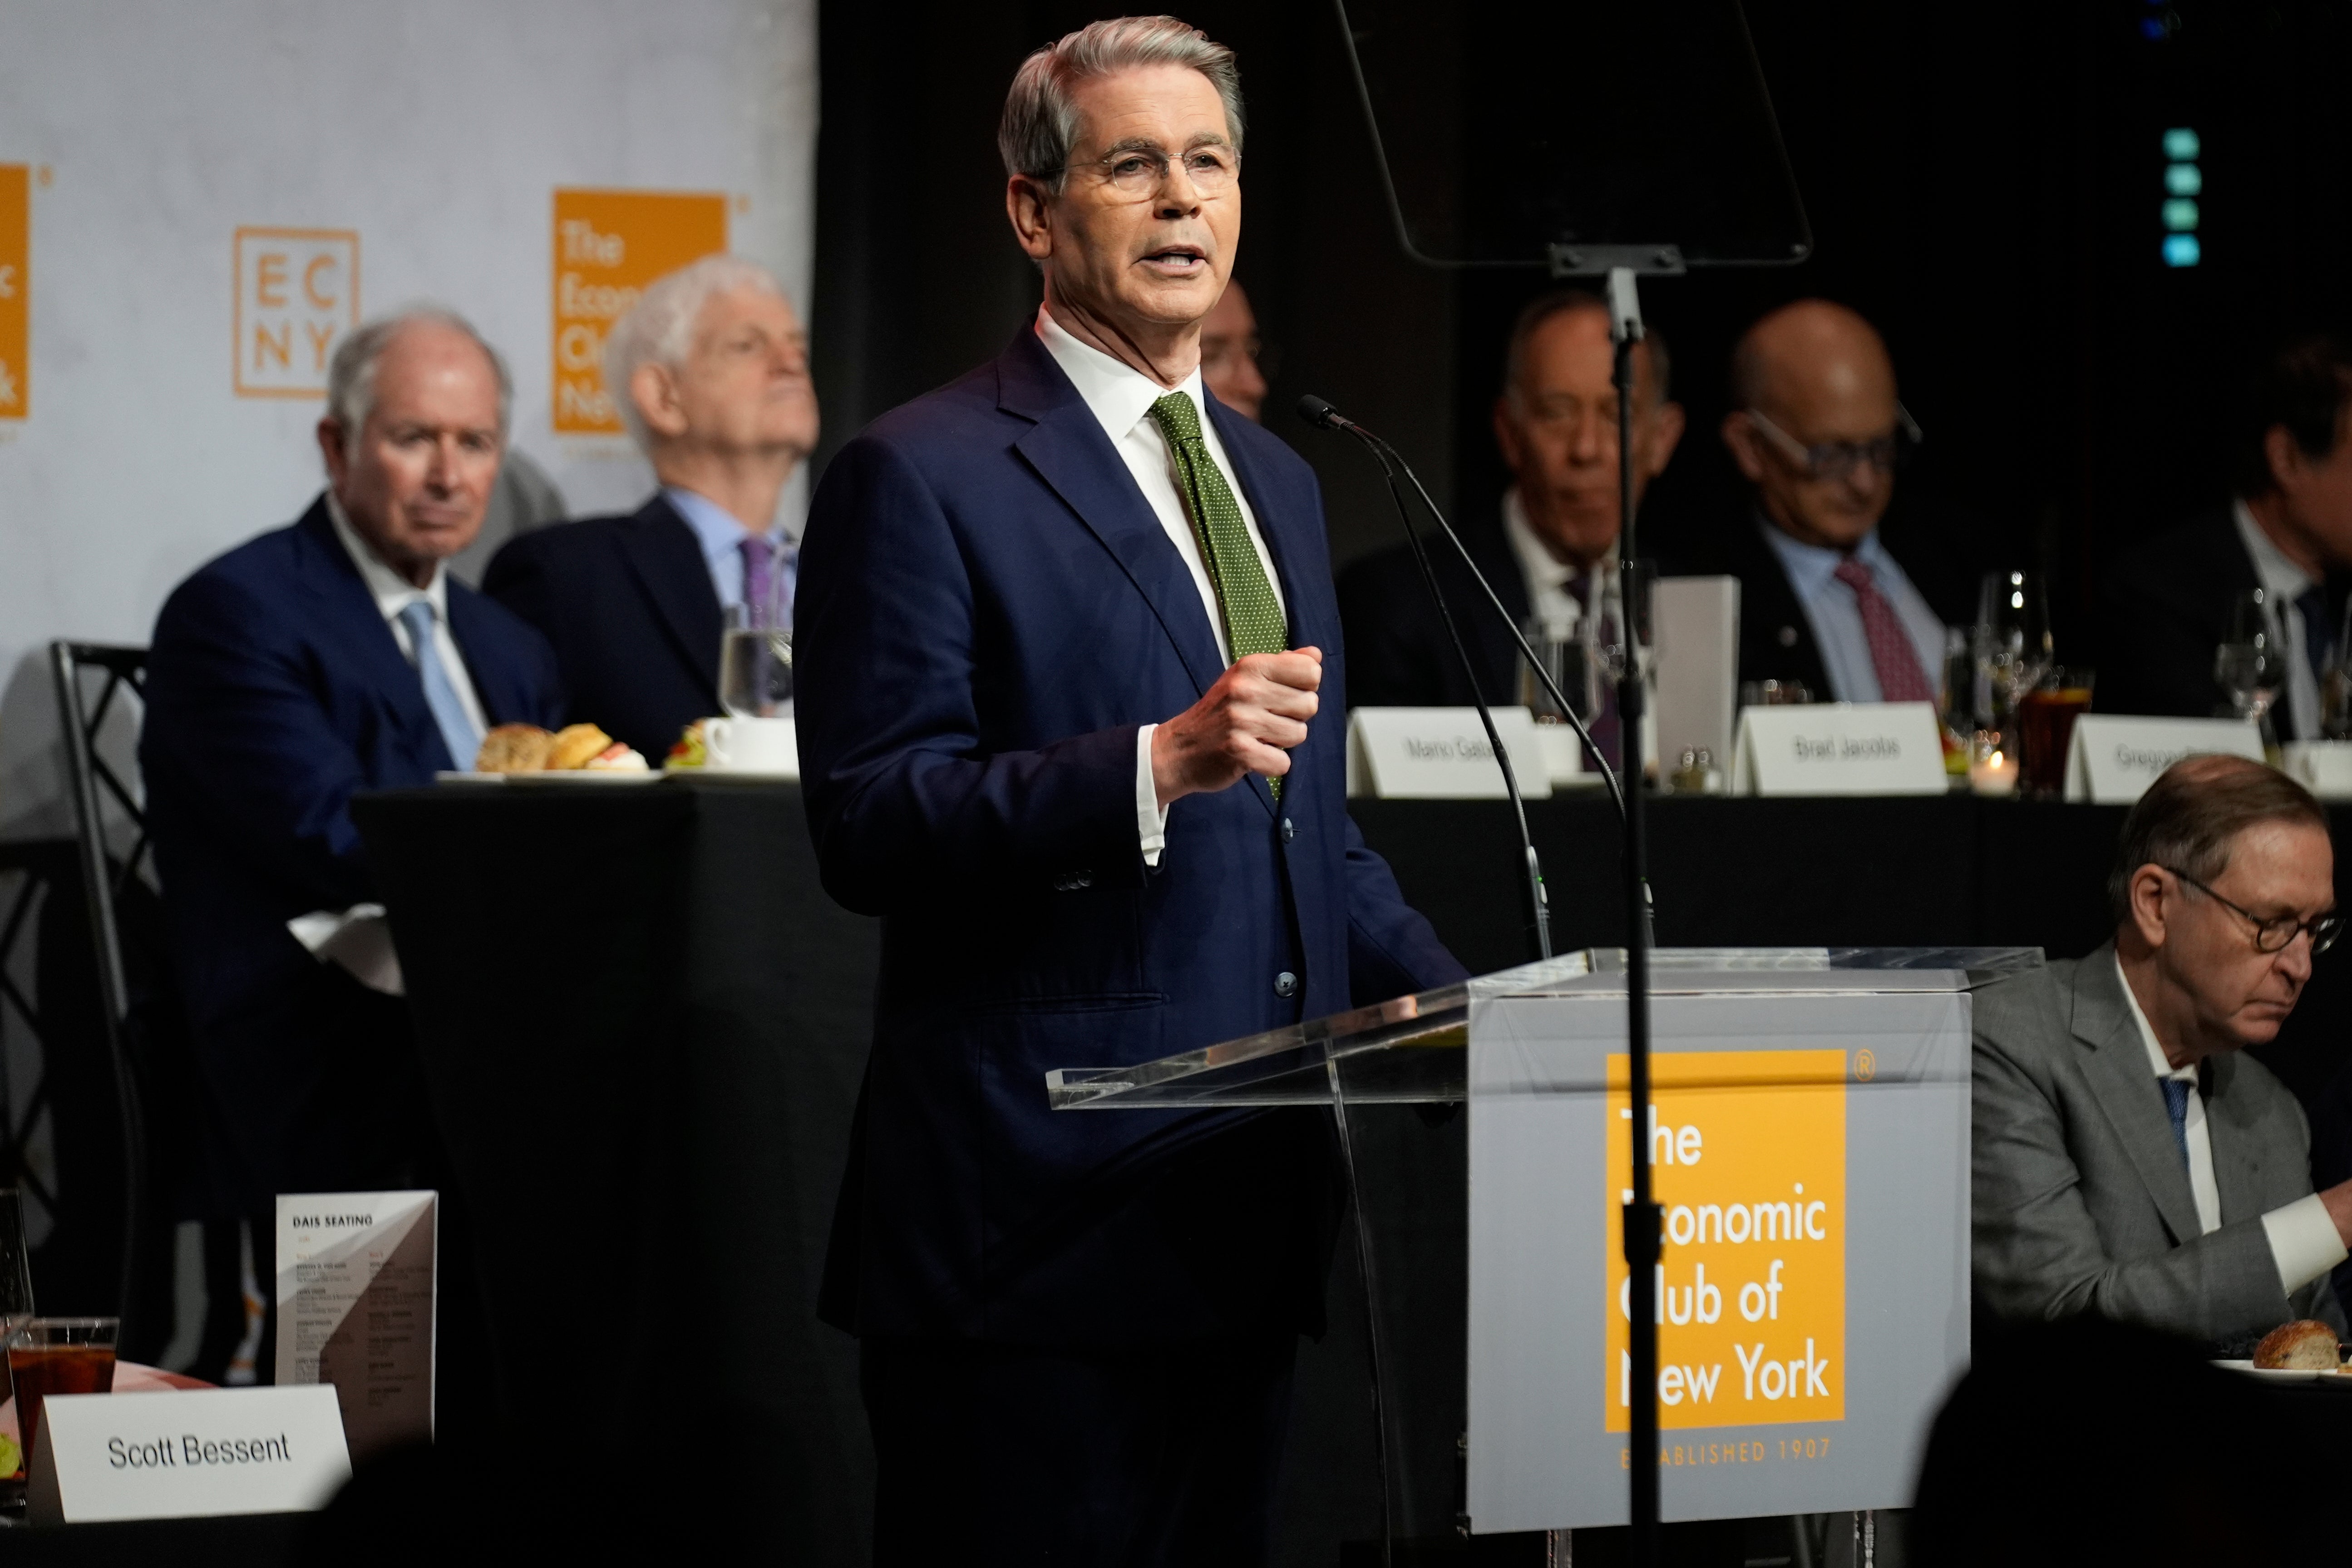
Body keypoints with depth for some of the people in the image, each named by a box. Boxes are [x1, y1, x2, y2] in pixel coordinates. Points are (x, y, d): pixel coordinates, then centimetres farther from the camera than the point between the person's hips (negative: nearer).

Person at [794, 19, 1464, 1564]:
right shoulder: (921, 477, -5)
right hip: (1035, 1220, -7)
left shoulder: (1277, 481, 20)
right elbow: (867, 826, -14)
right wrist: (1159, 765, -24)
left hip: (1248, 1203, 7)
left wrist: (1464, 1015, 10)